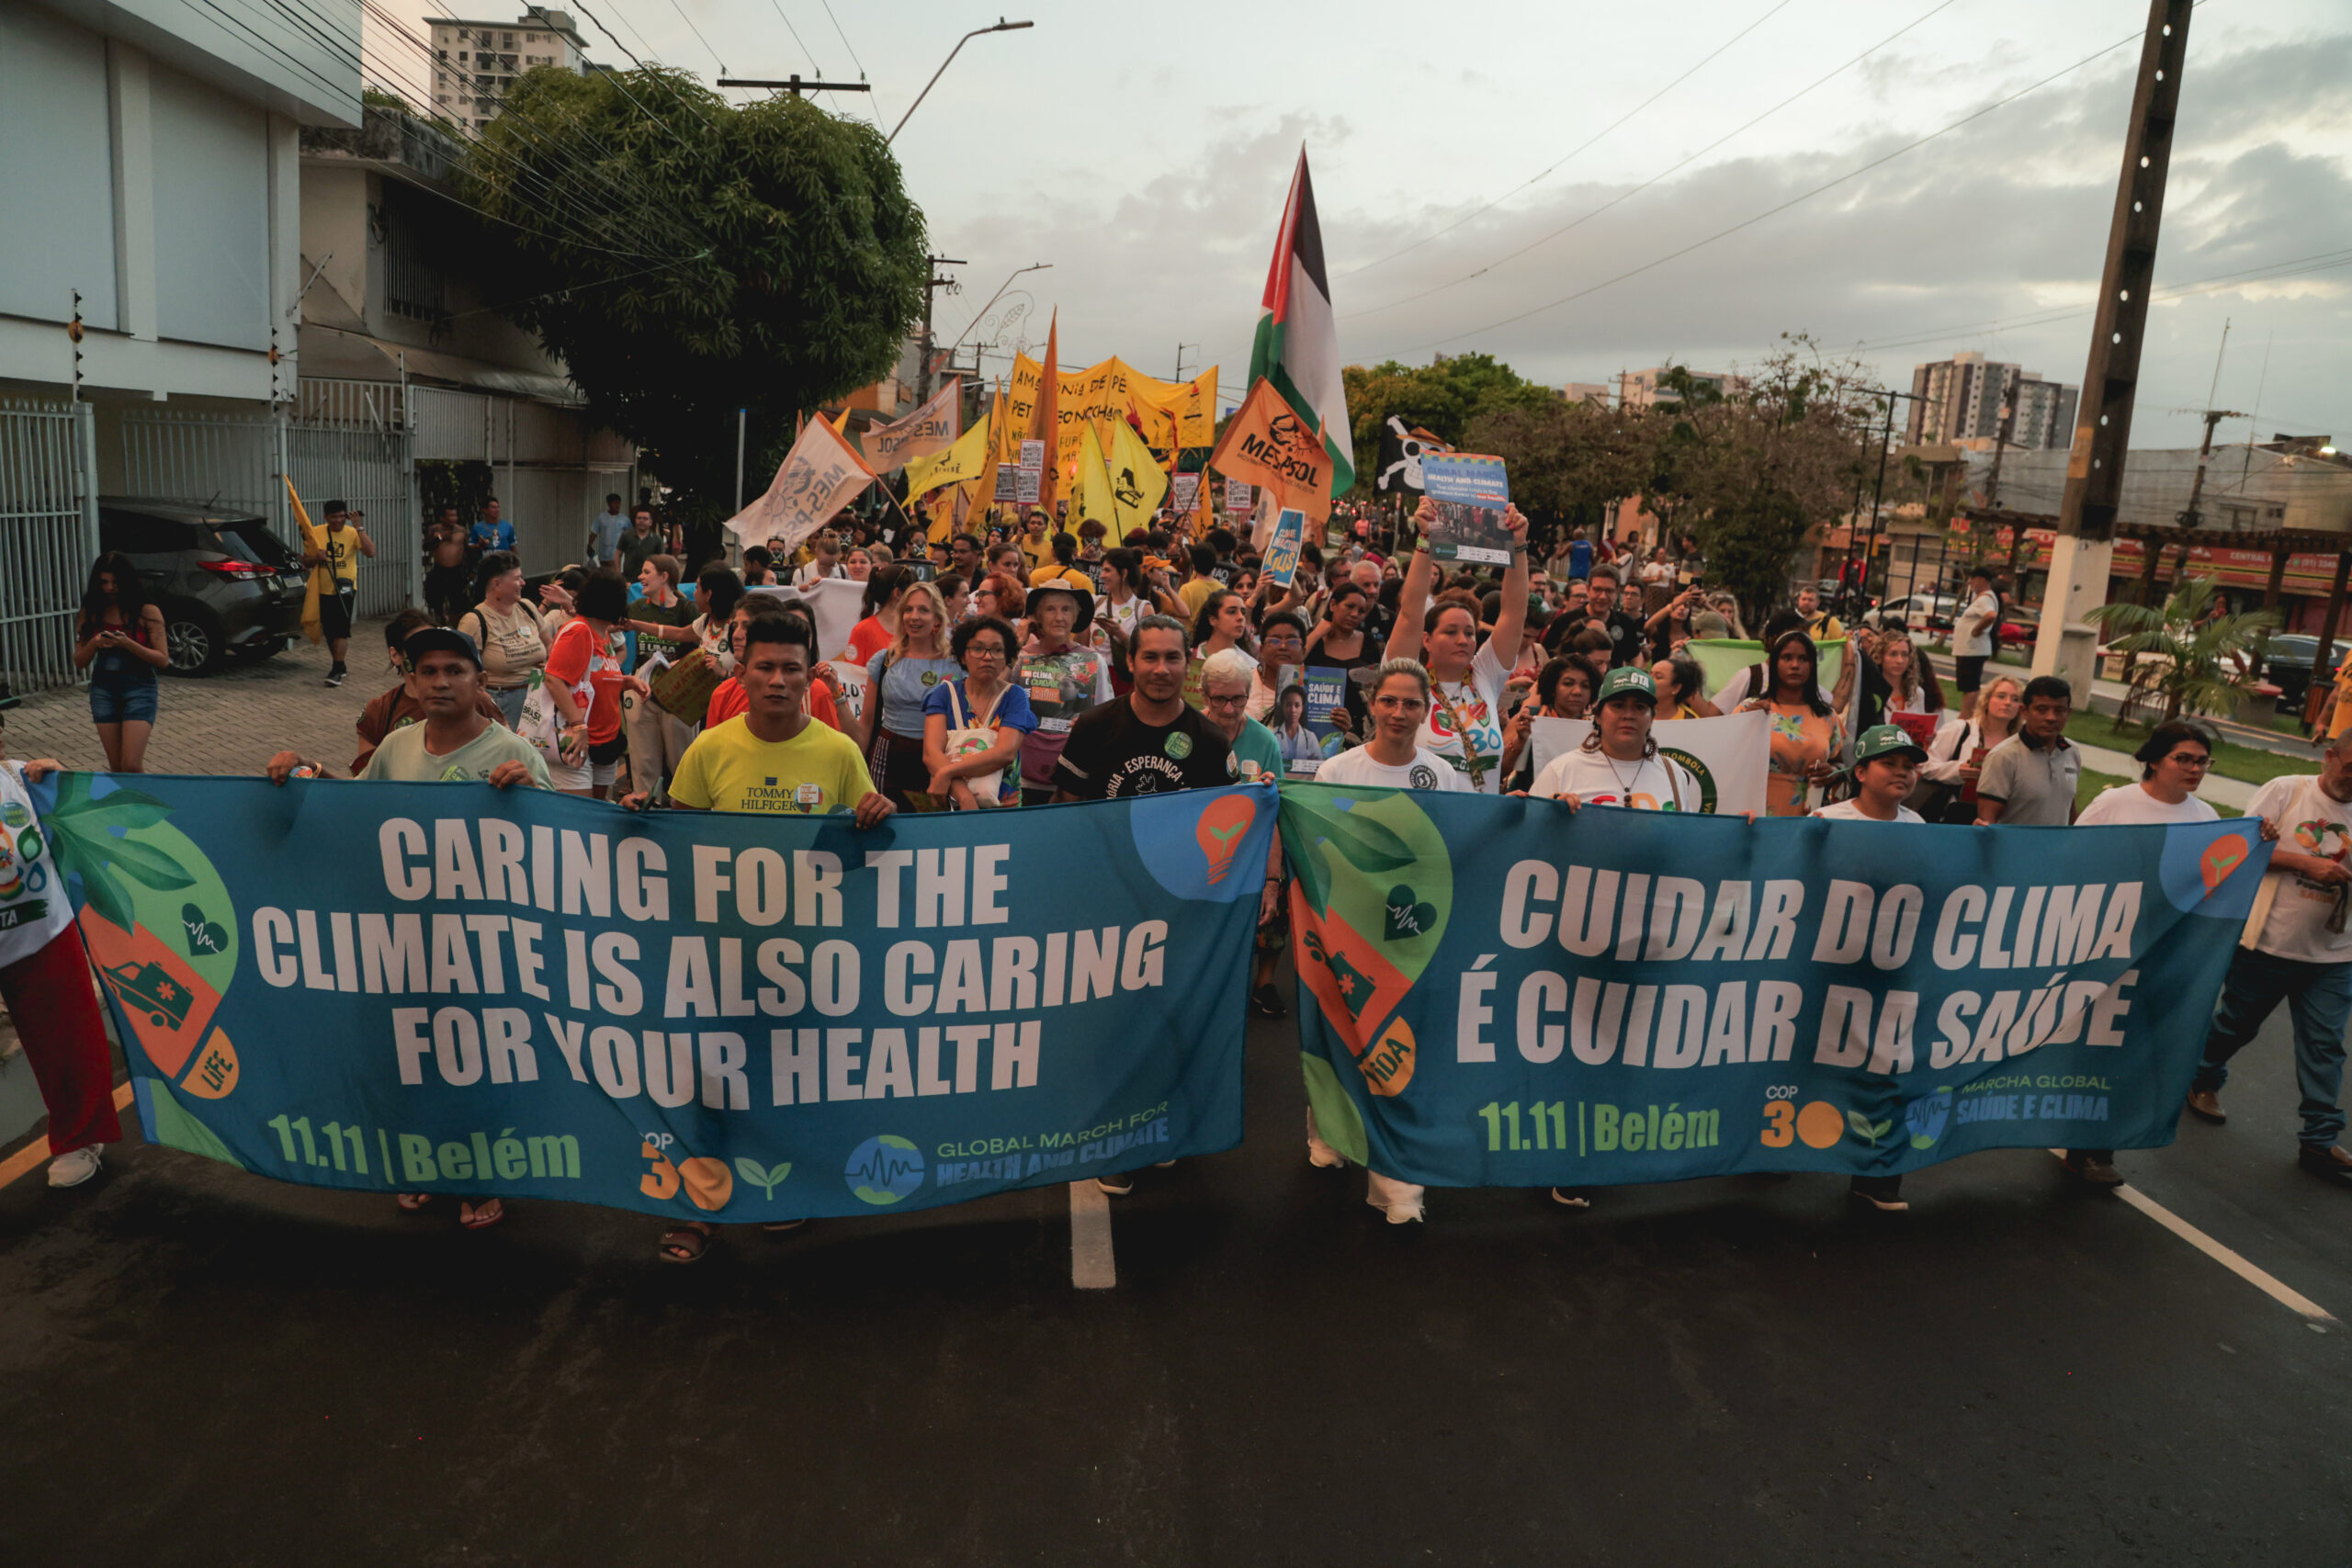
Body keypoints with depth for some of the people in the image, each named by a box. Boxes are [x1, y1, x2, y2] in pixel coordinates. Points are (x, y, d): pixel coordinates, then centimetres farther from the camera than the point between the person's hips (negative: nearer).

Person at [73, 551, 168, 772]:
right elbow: (79, 662, 8)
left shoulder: (147, 612, -3)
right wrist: (94, 644, -12)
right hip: (103, 689, 4)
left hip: (139, 687, -4)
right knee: (116, 767, 6)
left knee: (132, 766, -13)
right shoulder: (91, 614, 6)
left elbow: (163, 659, -7)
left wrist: (128, 644, -20)